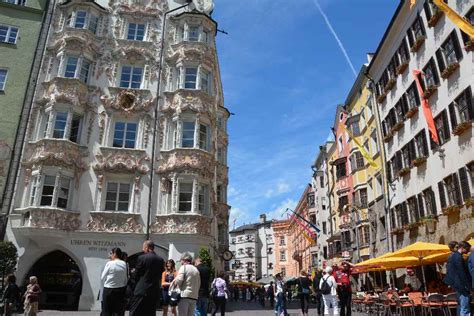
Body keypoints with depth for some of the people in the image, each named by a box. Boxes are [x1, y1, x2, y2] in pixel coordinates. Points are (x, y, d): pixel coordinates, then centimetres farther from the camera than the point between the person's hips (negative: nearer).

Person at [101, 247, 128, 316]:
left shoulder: (109, 263, -12)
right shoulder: (124, 264, -1)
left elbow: (102, 278, -4)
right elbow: (126, 278, 3)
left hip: (109, 290, -4)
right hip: (121, 290, 4)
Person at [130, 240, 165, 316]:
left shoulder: (141, 258, -10)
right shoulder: (161, 260, 3)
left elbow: (136, 275, -2)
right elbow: (160, 274, 8)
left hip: (142, 290, -5)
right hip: (155, 291, 5)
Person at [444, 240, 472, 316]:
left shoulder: (452, 255, 14)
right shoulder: (458, 257, -16)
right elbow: (462, 273, -18)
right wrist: (468, 286, -14)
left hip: (457, 284, 10)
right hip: (461, 285, -10)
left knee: (461, 306, 16)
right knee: (465, 309, -10)